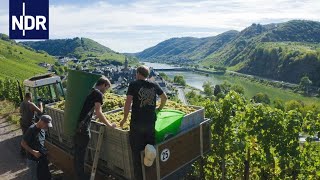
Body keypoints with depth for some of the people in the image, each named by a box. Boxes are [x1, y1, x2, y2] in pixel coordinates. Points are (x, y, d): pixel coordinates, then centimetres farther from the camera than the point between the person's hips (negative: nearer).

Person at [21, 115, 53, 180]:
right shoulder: (31, 130, -22)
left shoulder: (42, 129, 1)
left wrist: (44, 150, 4)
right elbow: (23, 143, -18)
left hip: (42, 157, 7)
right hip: (33, 158, -7)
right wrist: (33, 152, -23)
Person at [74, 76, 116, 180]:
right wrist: (109, 125, -5)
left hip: (75, 124, 9)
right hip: (83, 127, -9)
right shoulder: (98, 94, -7)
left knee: (77, 152, 18)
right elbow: (98, 113, -14)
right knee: (81, 153, 1)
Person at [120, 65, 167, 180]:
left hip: (137, 123, -3)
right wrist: (159, 108, 34)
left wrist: (124, 119, -4)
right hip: (151, 122, 3)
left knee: (137, 152, 8)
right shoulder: (154, 85, 6)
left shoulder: (134, 85, -7)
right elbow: (164, 97, 18)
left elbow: (128, 103, -15)